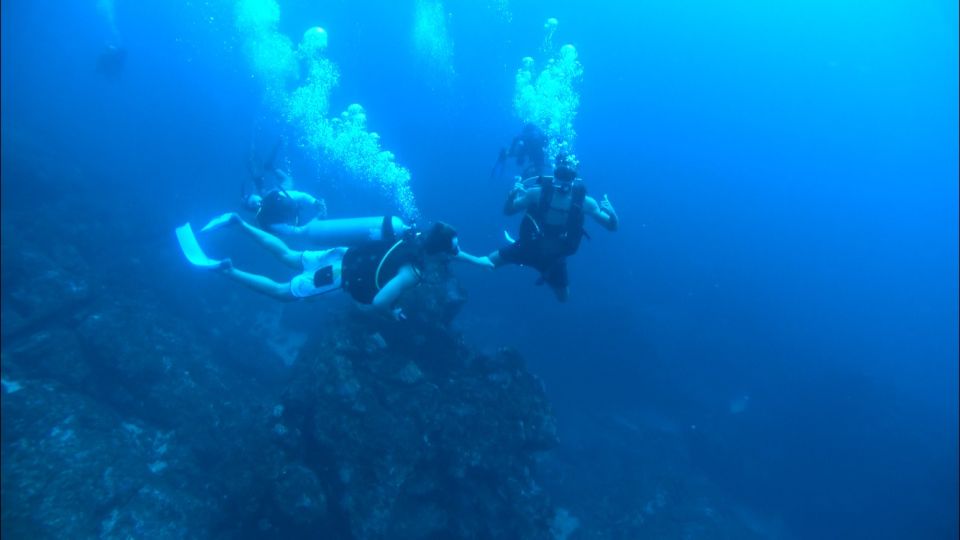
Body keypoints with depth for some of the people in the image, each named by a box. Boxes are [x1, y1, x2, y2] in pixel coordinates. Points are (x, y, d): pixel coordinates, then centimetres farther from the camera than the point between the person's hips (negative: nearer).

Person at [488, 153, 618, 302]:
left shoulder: (583, 201, -18)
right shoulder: (538, 192, -20)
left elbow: (613, 226, -12)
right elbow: (508, 211, -9)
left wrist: (611, 212, -36)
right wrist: (512, 195, -32)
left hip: (555, 256, 1)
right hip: (528, 247, -1)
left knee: (563, 297, 12)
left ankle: (548, 271, 43)